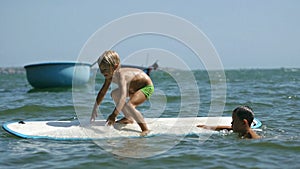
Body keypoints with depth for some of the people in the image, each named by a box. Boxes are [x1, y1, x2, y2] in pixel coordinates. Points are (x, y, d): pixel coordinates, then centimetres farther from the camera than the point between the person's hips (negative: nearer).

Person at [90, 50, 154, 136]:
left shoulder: (120, 75, -35)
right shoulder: (110, 75, -8)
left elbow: (123, 97, -46)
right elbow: (102, 92, 6)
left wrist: (114, 115, -51)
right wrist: (95, 108, 6)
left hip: (147, 87, -10)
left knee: (129, 105, -31)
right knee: (114, 94, 19)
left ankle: (145, 129, -24)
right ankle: (129, 118, 26)